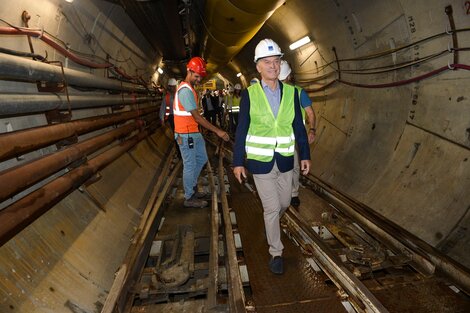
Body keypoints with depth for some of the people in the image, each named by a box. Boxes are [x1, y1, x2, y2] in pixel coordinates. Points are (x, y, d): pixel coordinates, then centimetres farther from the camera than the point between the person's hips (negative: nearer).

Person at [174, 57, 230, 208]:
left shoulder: (188, 88, 13)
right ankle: (189, 198, 14)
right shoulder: (186, 90, -20)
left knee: (202, 159, 18)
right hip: (186, 135, -10)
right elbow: (196, 116, -24)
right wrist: (217, 131, -25)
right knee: (190, 165, 0)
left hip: (194, 133, 10)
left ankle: (192, 187, 33)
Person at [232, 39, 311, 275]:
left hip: (285, 160, 4)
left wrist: (305, 155, 4)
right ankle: (276, 253, 22)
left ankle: (270, 225, 50)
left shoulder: (291, 92, 0)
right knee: (271, 208, 2)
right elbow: (241, 130, -5)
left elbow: (298, 126, 5)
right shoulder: (249, 94, -8)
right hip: (260, 161, -3)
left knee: (284, 203, 17)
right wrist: (238, 162, -5)